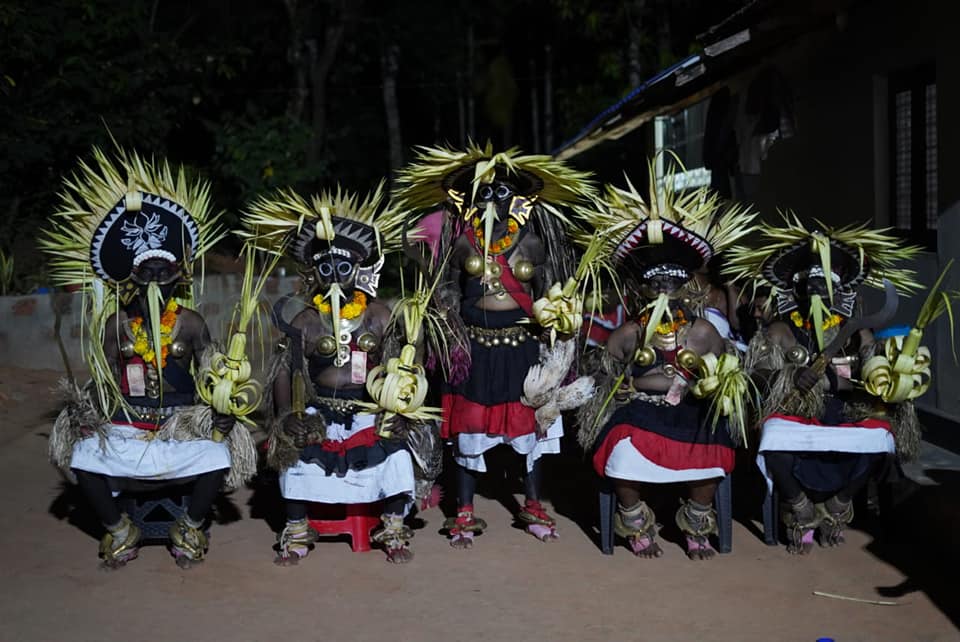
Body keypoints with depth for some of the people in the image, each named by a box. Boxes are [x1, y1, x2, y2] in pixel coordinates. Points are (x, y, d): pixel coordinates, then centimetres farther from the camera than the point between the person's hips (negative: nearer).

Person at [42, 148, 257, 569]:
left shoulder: (190, 324, 1)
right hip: (125, 423, 1)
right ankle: (118, 530, 4)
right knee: (83, 459, -23)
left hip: (182, 422, -1)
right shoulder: (117, 324, 3)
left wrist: (221, 408, -17)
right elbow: (103, 381, 6)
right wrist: (85, 408, -12)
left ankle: (190, 527, 2)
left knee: (217, 459, -27)